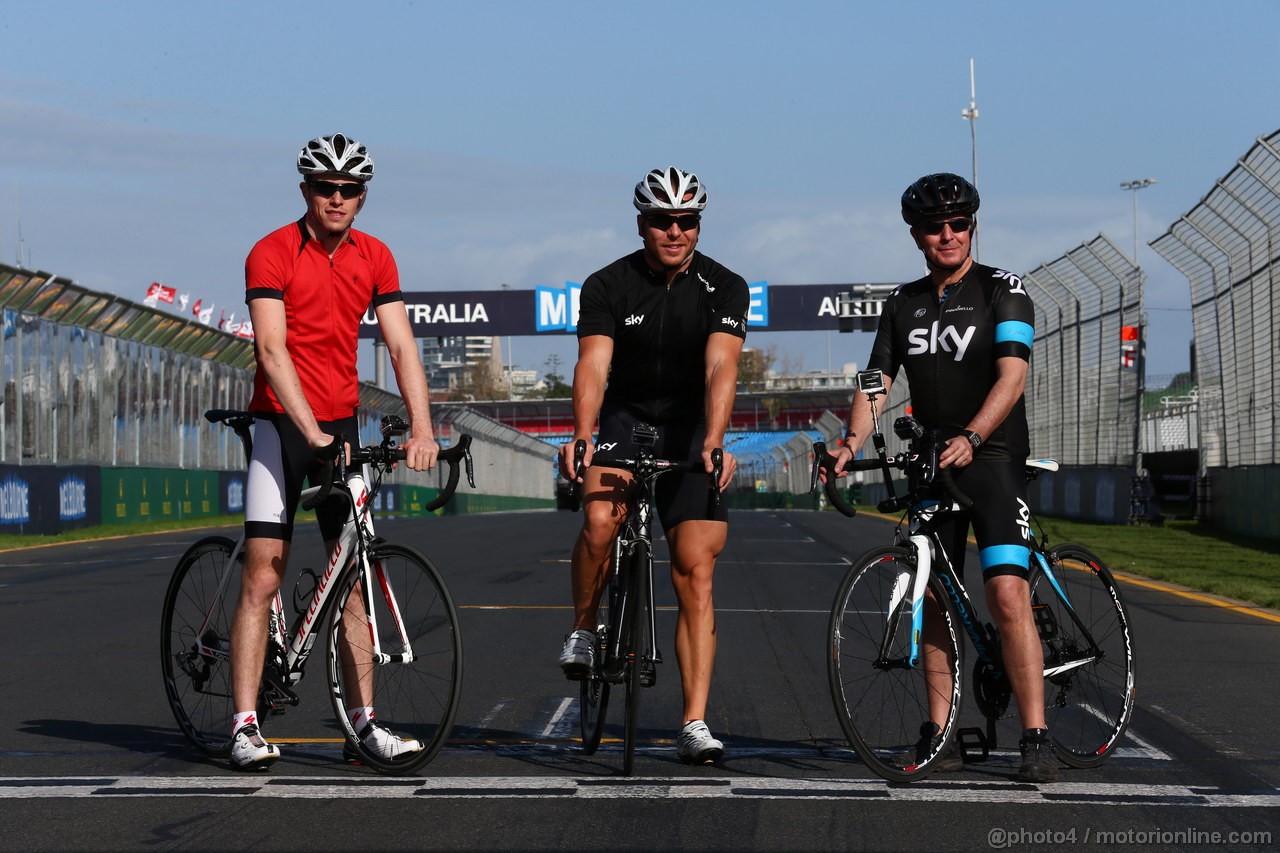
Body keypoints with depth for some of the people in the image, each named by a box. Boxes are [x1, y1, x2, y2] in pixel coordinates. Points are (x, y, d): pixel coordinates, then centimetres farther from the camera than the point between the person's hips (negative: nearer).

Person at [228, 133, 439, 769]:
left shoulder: (375, 258, 3)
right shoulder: (272, 254, -11)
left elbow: (401, 345, -3)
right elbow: (272, 351, -20)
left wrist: (421, 428, -16)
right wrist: (312, 432, -29)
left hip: (342, 425, 5)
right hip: (281, 425, -5)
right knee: (262, 577, -7)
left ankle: (363, 718, 9)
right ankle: (245, 726, -6)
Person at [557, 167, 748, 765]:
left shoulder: (724, 289, -12)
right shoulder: (608, 287, -11)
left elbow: (720, 368, -26)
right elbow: (594, 364, -24)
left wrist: (712, 441, -43)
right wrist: (582, 435, -42)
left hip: (691, 430, 0)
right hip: (628, 419, 0)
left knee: (695, 572, -8)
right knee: (600, 519, -31)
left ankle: (694, 725, -7)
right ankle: (583, 631, -3)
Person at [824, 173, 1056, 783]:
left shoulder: (1003, 290, -4)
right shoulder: (904, 304, 11)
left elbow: (1011, 376, -17)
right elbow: (877, 381, 5)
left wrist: (969, 439, -32)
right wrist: (852, 442, -14)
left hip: (993, 459, -5)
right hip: (929, 464, 5)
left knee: (1007, 595, -17)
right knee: (934, 601, 6)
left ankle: (1035, 740, -16)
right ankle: (939, 733, 13)